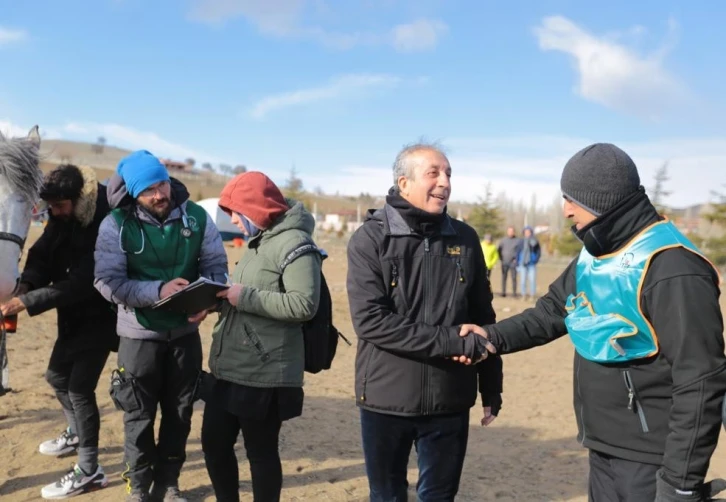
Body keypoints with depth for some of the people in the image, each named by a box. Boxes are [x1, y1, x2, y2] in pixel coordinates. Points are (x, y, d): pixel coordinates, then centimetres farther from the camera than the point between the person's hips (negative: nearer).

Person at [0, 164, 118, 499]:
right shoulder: (63, 217, -3)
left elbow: (81, 283, -32)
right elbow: (42, 254, -2)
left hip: (99, 316, -9)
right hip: (74, 315, 9)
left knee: (79, 388, -6)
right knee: (57, 375, 20)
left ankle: (89, 472, 8)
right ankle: (77, 434, 46)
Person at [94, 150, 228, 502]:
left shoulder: (196, 217, -7)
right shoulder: (116, 224, -13)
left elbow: (216, 265, -1)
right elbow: (107, 282, -18)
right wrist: (158, 290, -29)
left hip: (185, 332, 3)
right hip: (140, 334, -2)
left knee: (179, 413, 15)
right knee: (139, 416, 11)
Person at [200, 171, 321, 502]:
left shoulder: (293, 242, -15)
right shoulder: (258, 242, 15)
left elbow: (304, 304, -24)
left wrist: (246, 297, -21)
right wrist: (222, 296, 3)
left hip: (264, 374, -9)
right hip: (227, 368, 9)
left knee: (260, 452, 6)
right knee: (214, 443, 17)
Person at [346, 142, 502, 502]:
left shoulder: (465, 239, 3)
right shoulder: (370, 238, -8)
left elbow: (483, 319, 8)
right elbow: (369, 320, -18)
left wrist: (492, 389, 9)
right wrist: (449, 341, -21)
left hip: (449, 400, 3)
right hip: (387, 399, -2)